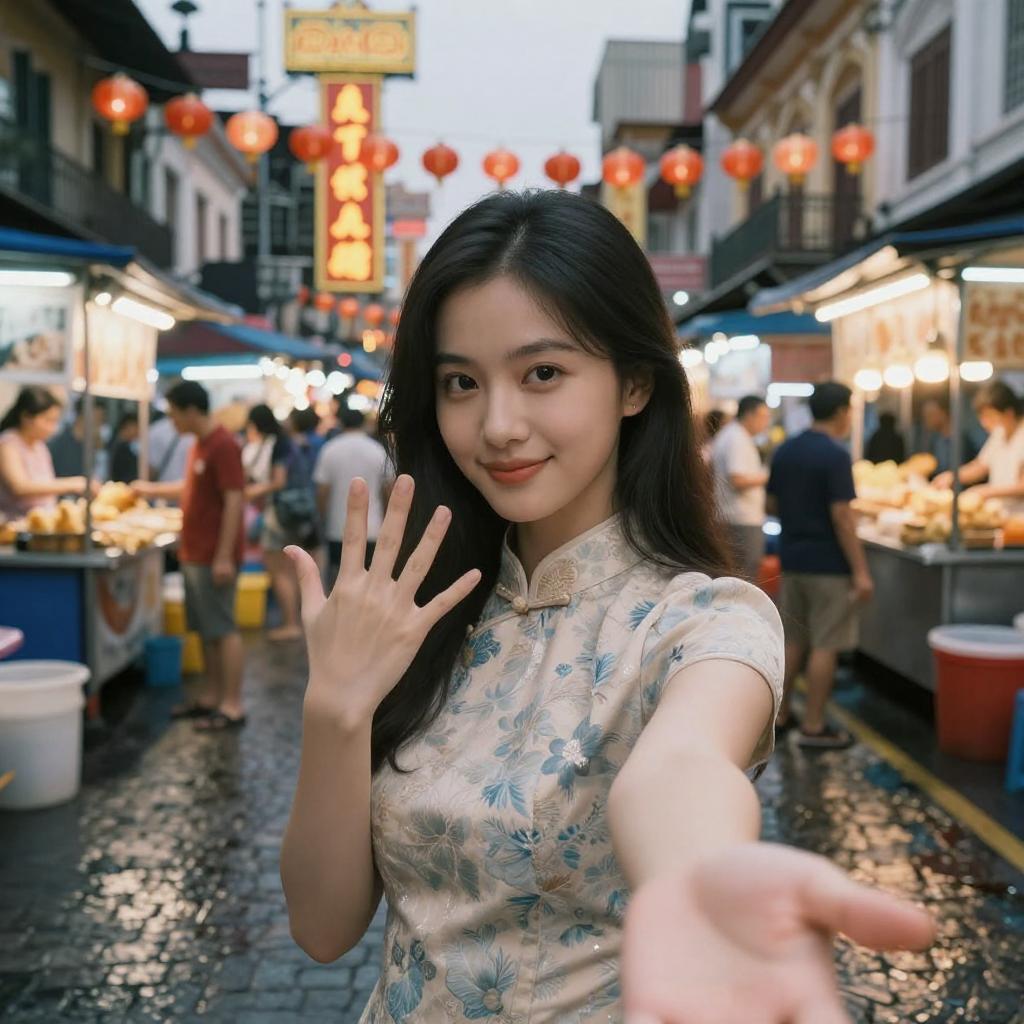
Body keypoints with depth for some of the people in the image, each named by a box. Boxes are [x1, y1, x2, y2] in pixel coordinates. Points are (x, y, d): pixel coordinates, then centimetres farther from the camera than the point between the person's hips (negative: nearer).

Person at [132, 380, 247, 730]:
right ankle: (212, 696, 24)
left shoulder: (223, 446, -16)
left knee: (223, 630, -5)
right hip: (194, 554, 9)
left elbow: (233, 502, -20)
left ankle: (233, 705, 1)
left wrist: (224, 556, -22)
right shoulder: (199, 445, 13)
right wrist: (153, 489, 30)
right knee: (206, 629, 14)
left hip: (214, 557, -9)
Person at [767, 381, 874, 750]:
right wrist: (860, 571, -16)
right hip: (828, 564, -7)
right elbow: (841, 516, -19)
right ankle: (813, 727, 4)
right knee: (825, 646, 0)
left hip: (791, 558, 7)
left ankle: (781, 715, 24)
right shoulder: (835, 455, -15)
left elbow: (771, 503, 13)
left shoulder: (784, 451, 7)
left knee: (794, 641, 17)